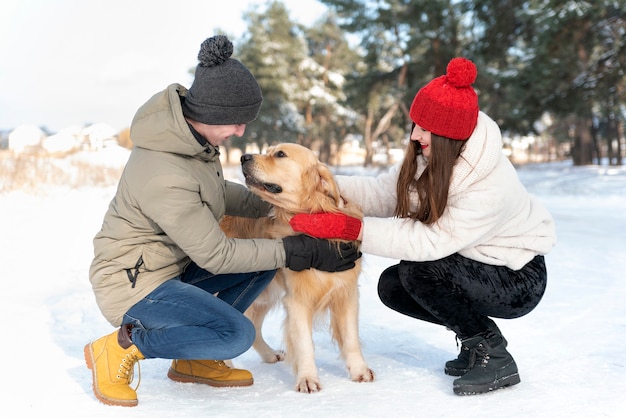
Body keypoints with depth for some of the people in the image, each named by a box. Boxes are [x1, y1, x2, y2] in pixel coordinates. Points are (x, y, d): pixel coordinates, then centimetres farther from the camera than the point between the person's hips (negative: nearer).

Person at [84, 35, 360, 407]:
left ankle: (193, 359, 10)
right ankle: (120, 348, -5)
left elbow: (216, 192, 12)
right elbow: (216, 255, -24)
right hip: (131, 282, -9)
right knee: (238, 334, -24)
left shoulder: (189, 126, -6)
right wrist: (302, 253, -20)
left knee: (268, 258, 2)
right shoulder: (166, 177, -33)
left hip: (173, 265, 9)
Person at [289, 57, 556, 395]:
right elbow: (382, 193, -10)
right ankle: (475, 341, 12)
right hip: (478, 266, 8)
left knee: (420, 270, -27)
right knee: (392, 287, -5)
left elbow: (431, 241, -35)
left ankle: (494, 358, -9)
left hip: (519, 279, -8)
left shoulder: (492, 186, -33)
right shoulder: (431, 157, -9)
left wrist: (350, 229, -37)